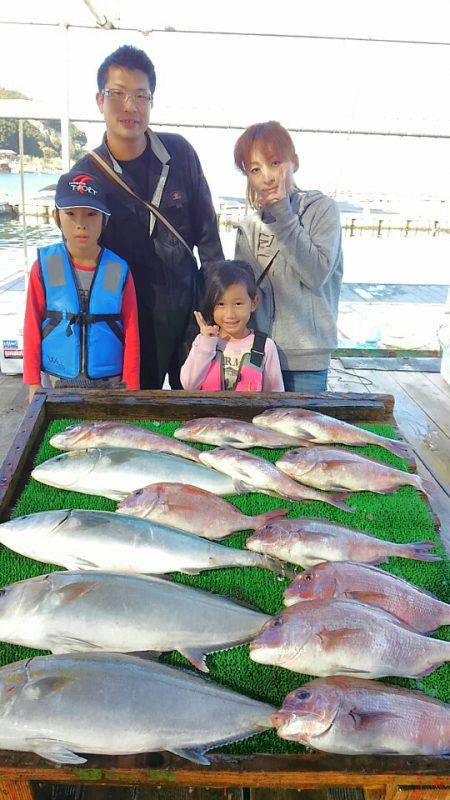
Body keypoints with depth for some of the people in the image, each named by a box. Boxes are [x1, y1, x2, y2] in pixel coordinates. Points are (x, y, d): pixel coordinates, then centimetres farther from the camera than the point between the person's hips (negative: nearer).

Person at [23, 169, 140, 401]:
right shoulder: (44, 267, -4)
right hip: (55, 383, 0)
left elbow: (131, 334, -2)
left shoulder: (119, 271, -5)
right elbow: (32, 327, 0)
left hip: (109, 383, 0)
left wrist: (131, 386, -2)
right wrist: (33, 383, -1)